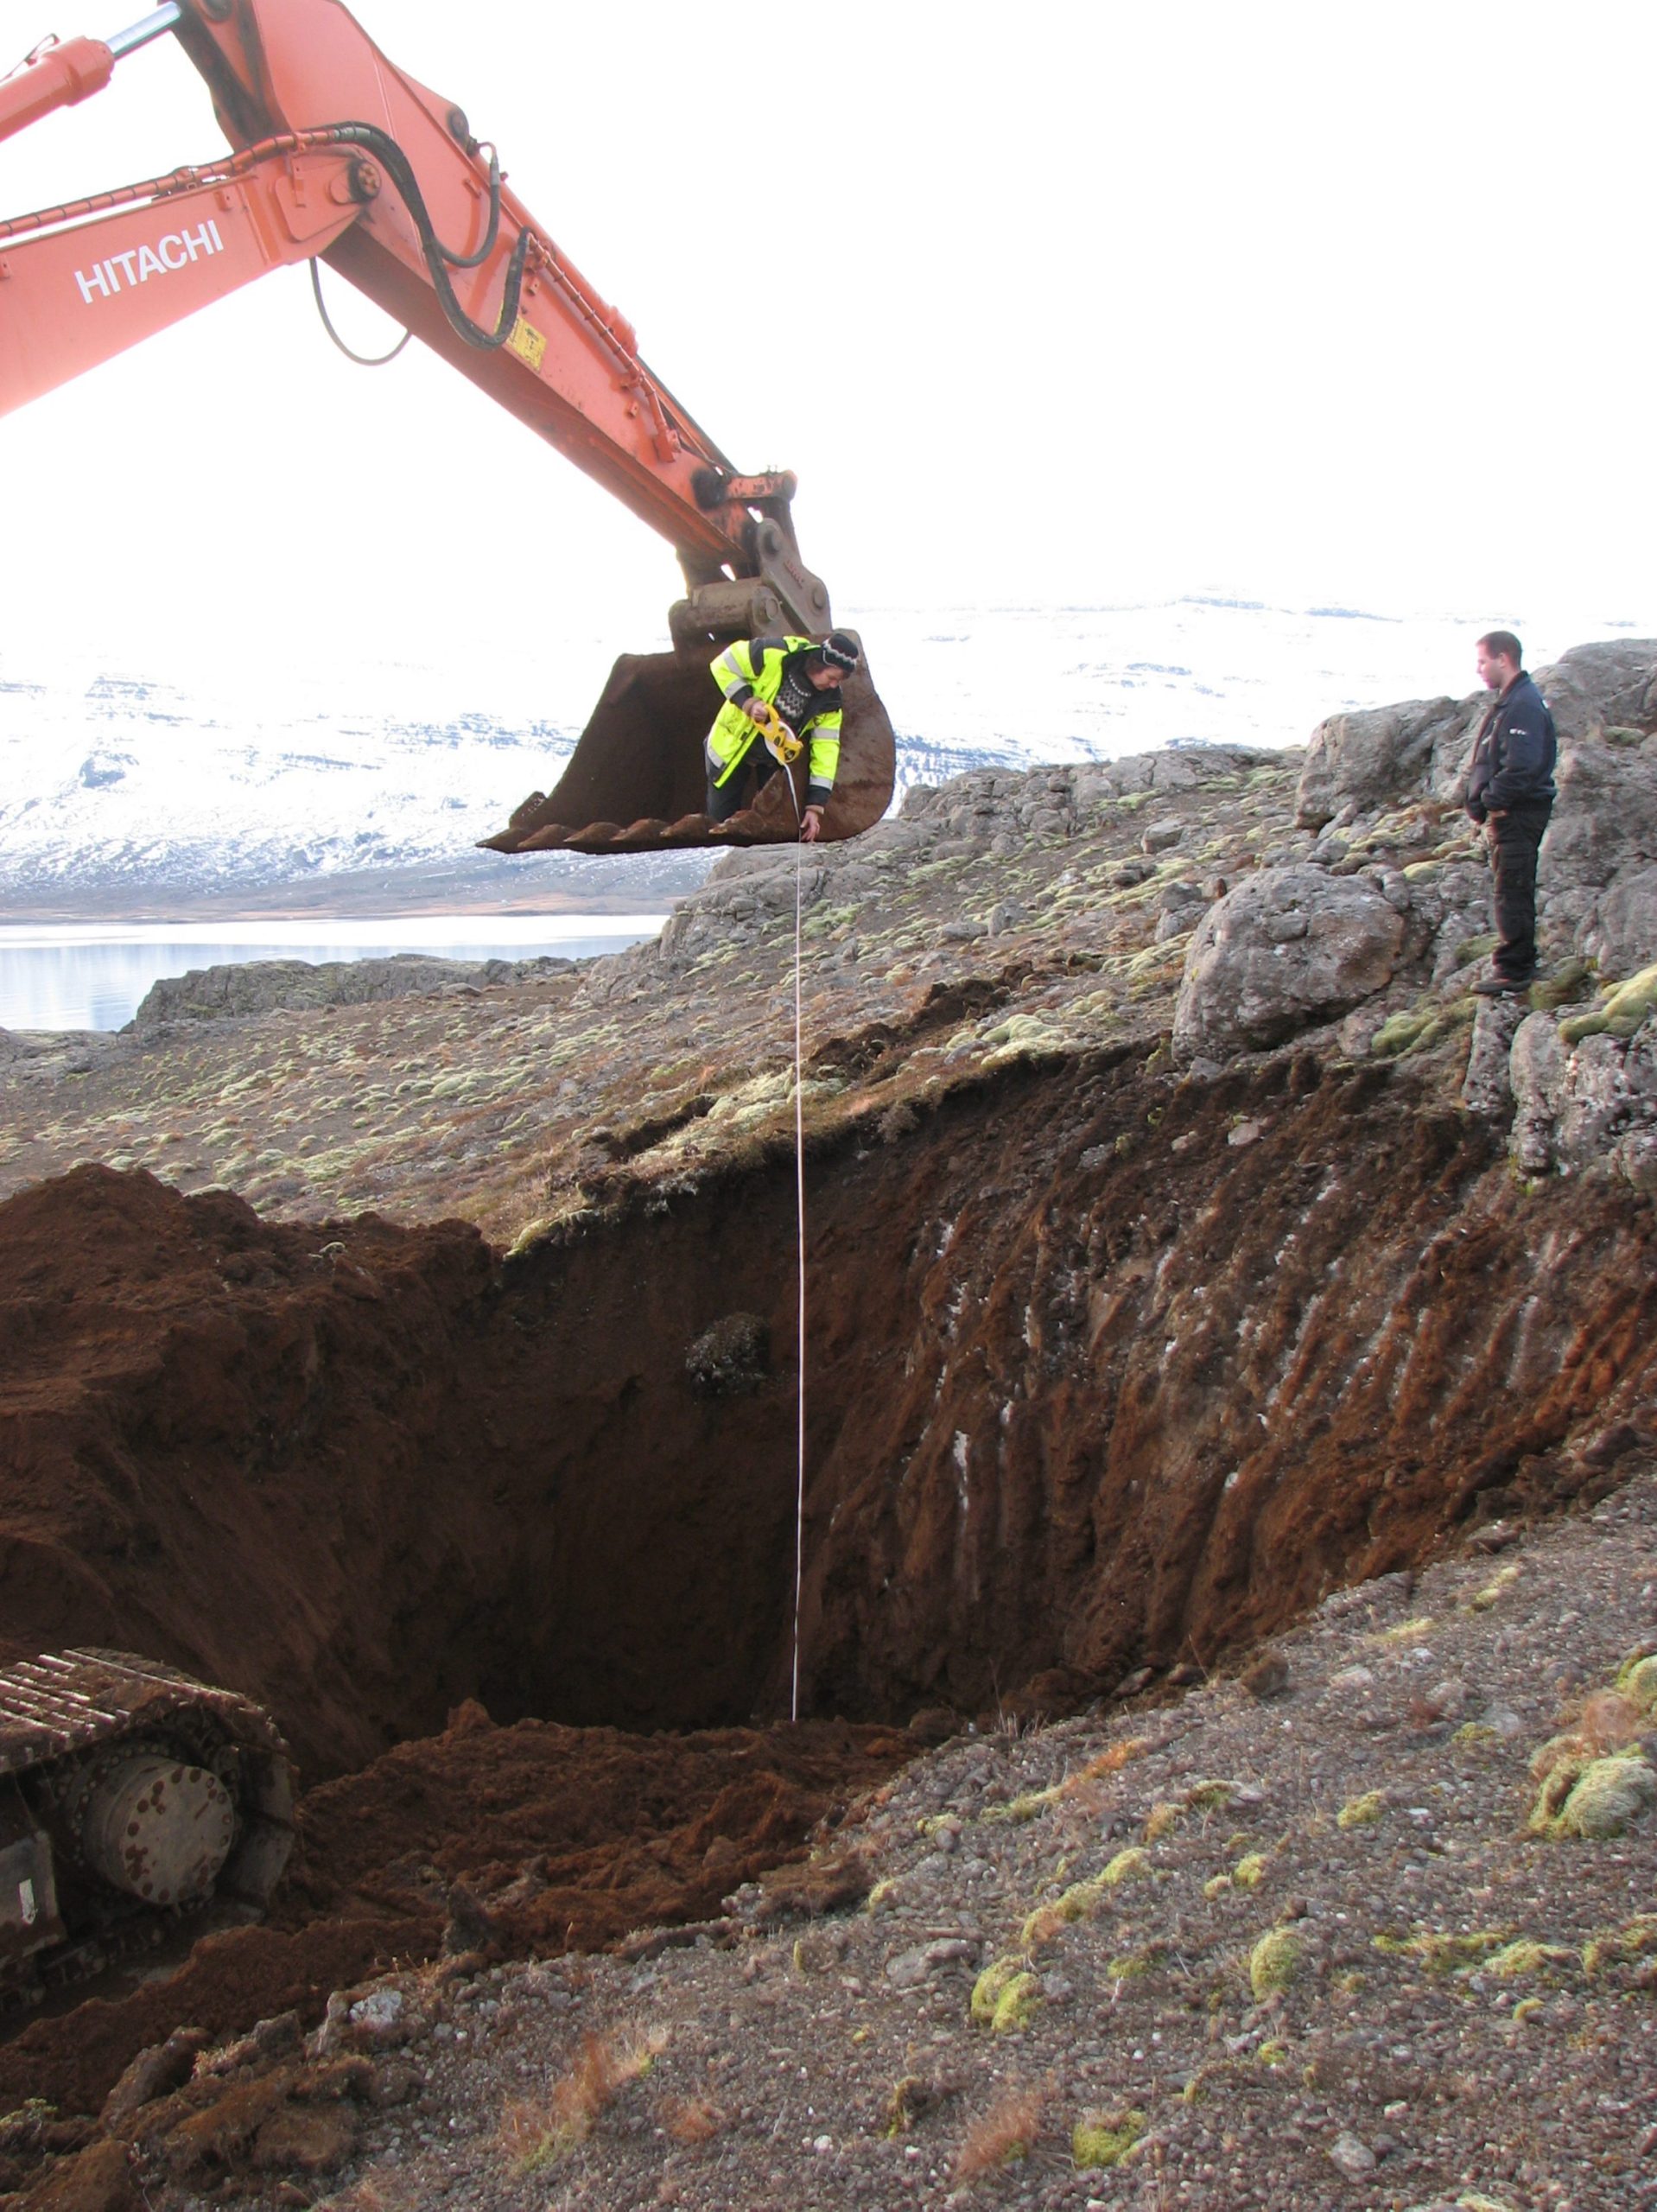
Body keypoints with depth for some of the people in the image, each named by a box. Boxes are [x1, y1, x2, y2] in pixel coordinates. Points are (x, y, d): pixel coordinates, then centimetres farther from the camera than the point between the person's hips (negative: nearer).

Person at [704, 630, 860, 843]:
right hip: (732, 746, -3)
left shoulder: (828, 700, -17)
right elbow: (723, 665, -19)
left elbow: (826, 748, -16)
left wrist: (815, 806, -20)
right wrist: (747, 702, -34)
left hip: (775, 759, 3)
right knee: (721, 817, 4)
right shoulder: (772, 656, -30)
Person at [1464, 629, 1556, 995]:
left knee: (1513, 893, -7)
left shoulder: (1524, 705, -18)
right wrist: (1482, 800, 10)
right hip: (1508, 814, 11)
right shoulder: (1510, 701, 16)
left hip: (1519, 814, -11)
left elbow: (1522, 766, -26)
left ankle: (1512, 972, -5)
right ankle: (1520, 964, 26)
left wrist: (1489, 800, -18)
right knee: (1513, 892, 17)